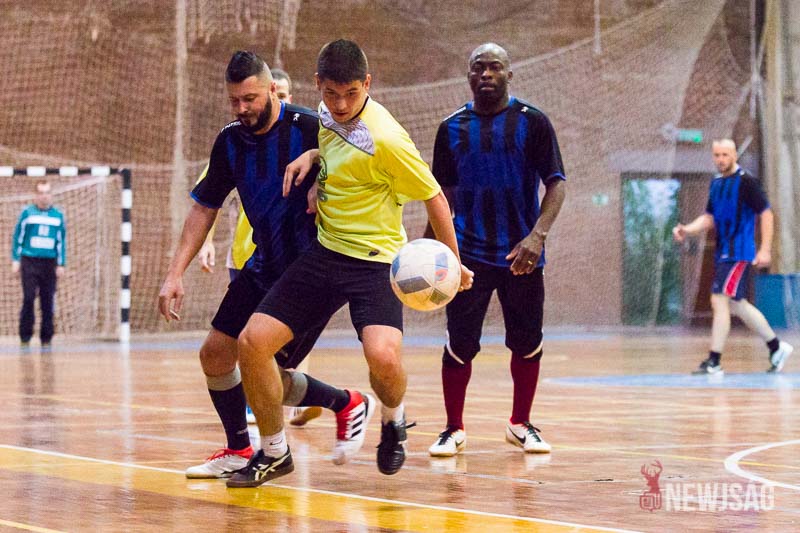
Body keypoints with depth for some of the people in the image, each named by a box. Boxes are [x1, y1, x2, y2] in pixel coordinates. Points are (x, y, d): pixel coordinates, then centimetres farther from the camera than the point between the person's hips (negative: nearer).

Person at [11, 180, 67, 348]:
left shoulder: (58, 215, 8)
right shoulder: (27, 213, 2)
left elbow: (62, 241, 11)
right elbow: (17, 237, 4)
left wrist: (61, 264, 7)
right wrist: (15, 261, 0)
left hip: (49, 263, 2)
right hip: (29, 261, -2)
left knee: (48, 302, 1)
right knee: (28, 299, -8)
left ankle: (46, 338, 8)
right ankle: (25, 337, -1)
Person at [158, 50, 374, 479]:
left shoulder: (308, 129, -17)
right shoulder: (230, 141, 2)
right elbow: (203, 208, 9)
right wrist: (175, 274, 3)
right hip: (264, 267, 7)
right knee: (215, 355, 6)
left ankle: (348, 405, 15)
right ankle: (239, 452, 24)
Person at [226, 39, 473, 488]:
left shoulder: (385, 139, -21)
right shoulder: (329, 113, 1)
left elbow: (434, 197, -10)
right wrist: (311, 155, 3)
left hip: (374, 261, -7)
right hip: (324, 251, 7)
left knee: (382, 355, -31)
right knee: (252, 342, -6)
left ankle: (394, 419, 6)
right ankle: (275, 453, 13)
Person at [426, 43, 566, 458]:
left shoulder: (532, 123, -1)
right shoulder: (452, 128, 7)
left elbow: (556, 184, -6)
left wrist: (537, 236, -20)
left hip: (521, 255, -1)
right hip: (469, 253, 1)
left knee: (526, 343, 7)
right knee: (459, 344, -4)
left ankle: (520, 424, 23)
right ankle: (454, 429, 9)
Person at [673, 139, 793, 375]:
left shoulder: (746, 182, -10)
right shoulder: (716, 183, 12)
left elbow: (766, 214, -11)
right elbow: (709, 218, 18)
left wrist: (765, 250, -17)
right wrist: (687, 230, 0)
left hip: (739, 253, -8)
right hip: (723, 253, 8)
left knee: (720, 300, -14)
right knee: (738, 305, 14)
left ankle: (714, 362, -12)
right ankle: (777, 347, 27)